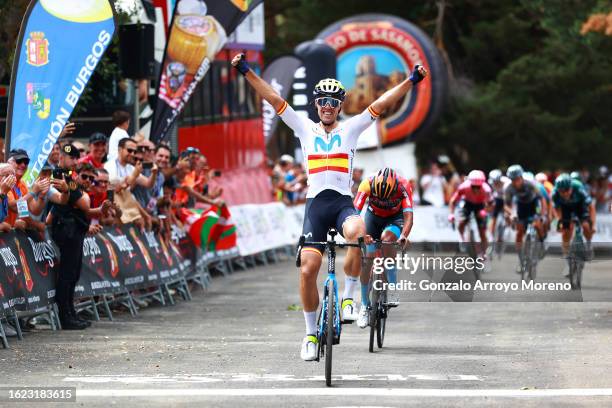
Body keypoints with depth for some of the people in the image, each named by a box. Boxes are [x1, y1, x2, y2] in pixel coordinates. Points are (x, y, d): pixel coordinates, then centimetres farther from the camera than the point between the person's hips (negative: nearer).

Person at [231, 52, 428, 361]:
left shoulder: (350, 128, 11)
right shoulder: (305, 128, 14)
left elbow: (382, 104, 4)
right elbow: (274, 99, 10)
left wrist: (411, 80, -5)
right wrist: (247, 72, 4)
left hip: (343, 202, -2)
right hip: (315, 204, 2)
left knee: (360, 234, -36)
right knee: (307, 269, -7)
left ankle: (348, 297, -16)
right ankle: (311, 333, 9)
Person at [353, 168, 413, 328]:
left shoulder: (403, 186, -33)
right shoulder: (367, 184, -32)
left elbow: (408, 216, -39)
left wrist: (404, 236, -58)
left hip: (395, 217, -1)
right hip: (374, 215, 1)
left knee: (387, 238, -33)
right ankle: (364, 306, 5)